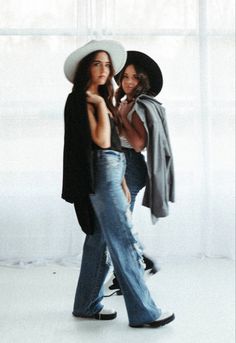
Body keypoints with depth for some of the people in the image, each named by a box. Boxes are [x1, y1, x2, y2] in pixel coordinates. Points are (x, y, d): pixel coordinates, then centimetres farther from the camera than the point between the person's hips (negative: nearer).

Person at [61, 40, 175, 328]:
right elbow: (101, 141, -18)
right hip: (100, 173, -9)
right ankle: (143, 312, -6)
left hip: (110, 173, 9)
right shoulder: (79, 100, -7)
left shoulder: (99, 100, 19)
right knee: (123, 241, -9)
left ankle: (87, 304, 20)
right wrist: (101, 104, -10)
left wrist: (122, 183, 16)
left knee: (99, 239, 11)